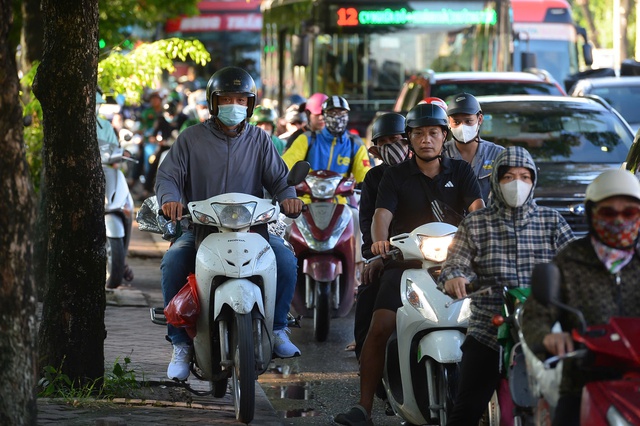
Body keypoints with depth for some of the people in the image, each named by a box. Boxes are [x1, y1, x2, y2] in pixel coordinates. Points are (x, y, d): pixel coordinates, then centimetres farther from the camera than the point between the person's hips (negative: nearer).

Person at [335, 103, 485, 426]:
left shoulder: (460, 172, 12)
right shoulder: (396, 175, 10)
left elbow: (478, 207, -3)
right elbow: (382, 214, -4)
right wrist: (379, 241, -26)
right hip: (405, 261, -1)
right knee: (380, 328, -18)